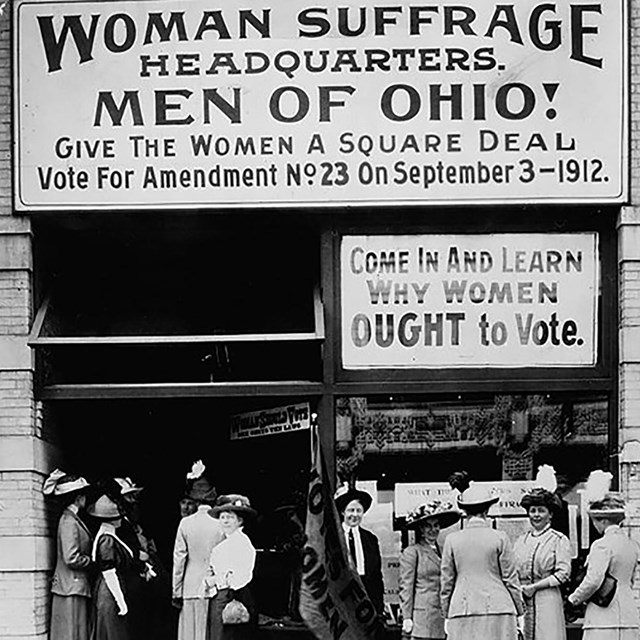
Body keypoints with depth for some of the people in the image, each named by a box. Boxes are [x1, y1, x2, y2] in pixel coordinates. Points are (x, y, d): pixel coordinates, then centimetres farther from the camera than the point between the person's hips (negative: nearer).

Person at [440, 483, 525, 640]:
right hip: (497, 609, -1)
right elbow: (510, 579, 3)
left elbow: (446, 582, 8)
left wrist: (446, 615, 16)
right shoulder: (499, 538, 0)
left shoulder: (452, 540, 4)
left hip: (461, 608, 1)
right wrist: (519, 611, 12)